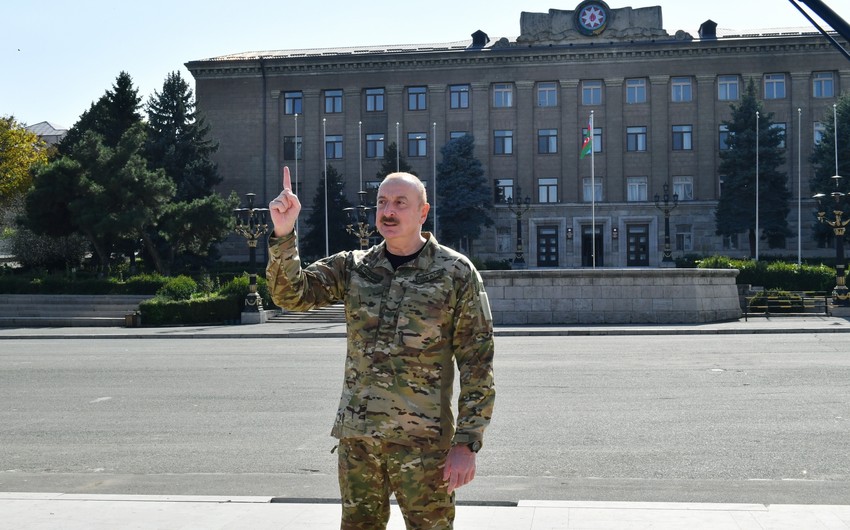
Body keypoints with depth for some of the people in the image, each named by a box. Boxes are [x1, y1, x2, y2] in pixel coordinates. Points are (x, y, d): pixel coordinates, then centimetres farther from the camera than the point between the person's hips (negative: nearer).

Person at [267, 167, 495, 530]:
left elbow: (477, 364, -6)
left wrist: (467, 442, -11)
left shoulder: (456, 273, -5)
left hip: (424, 441, -4)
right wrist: (283, 233, -19)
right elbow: (290, 294, -4)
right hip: (357, 436, 4)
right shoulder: (352, 267, 6)